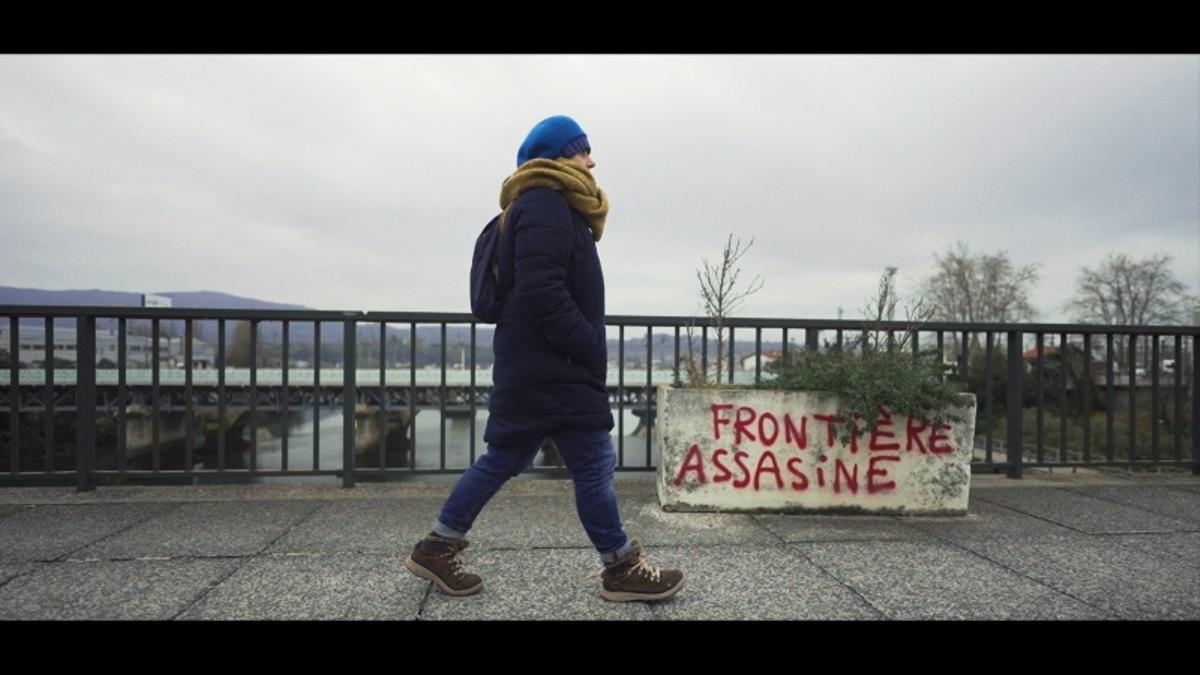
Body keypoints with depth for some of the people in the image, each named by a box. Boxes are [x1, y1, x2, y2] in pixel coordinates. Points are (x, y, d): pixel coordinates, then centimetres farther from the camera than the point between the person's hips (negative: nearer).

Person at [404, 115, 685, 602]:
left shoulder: (548, 207, 22)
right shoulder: (545, 205, -12)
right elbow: (542, 290, -23)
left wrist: (586, 351, 13)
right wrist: (591, 350, -18)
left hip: (537, 365, 11)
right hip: (551, 367, -11)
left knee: (504, 458, 14)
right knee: (594, 463, -1)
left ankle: (437, 547, 23)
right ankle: (622, 569, 13)